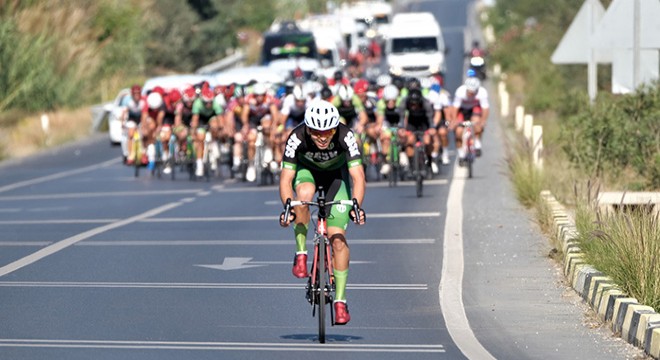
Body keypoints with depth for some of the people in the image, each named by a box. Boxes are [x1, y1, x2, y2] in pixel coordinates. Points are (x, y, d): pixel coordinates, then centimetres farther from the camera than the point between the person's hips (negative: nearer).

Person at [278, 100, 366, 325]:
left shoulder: (346, 136, -34)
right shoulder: (297, 138, -33)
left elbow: (358, 176, -37)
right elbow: (286, 178, -32)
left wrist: (356, 205, -53)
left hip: (336, 173, 0)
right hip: (307, 169, 0)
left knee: (338, 238, -11)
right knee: (304, 194, -37)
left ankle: (340, 301, -4)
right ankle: (301, 254, -19)